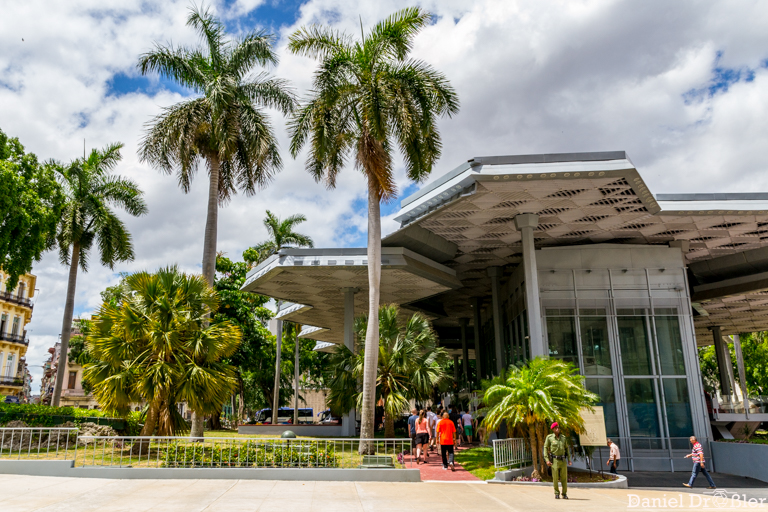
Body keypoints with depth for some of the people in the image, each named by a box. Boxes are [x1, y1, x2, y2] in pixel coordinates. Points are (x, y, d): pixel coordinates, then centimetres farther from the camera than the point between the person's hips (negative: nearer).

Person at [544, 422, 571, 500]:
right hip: (554, 460, -3)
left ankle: (564, 494, 16)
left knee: (564, 478, 3)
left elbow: (566, 448, 13)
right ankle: (557, 494, 14)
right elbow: (545, 448, -4)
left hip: (563, 460, 3)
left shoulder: (563, 437, 6)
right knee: (555, 478, 0)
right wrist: (547, 460, -13)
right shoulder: (549, 437, -5)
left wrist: (569, 459, 7)